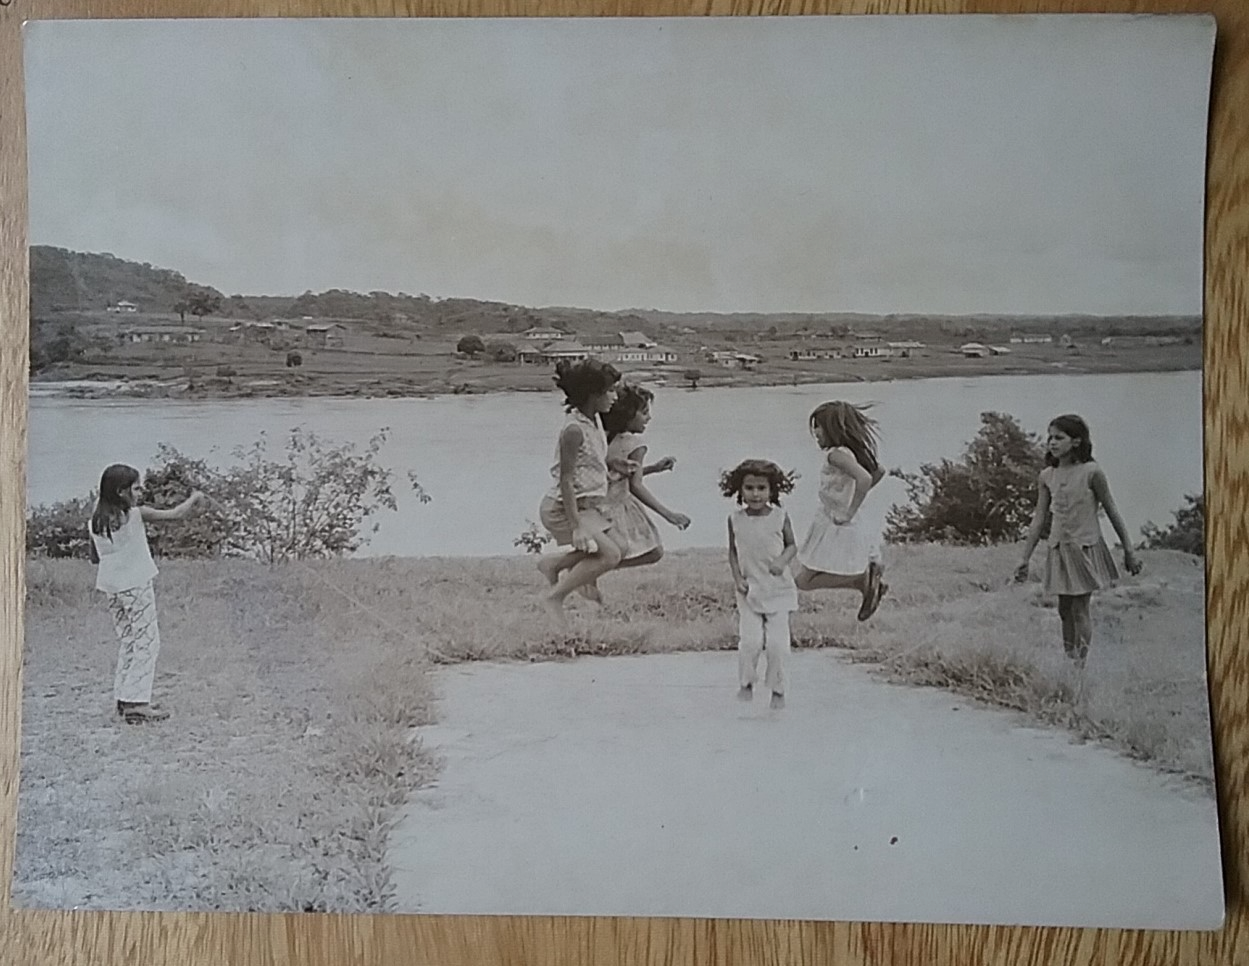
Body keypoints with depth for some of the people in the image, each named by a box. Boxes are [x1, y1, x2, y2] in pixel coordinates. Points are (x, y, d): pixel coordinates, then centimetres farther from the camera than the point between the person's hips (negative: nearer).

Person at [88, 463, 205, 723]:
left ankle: (123, 698, 17)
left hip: (111, 587, 7)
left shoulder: (96, 521, 5)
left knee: (126, 641, 16)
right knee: (147, 642, 0)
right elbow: (175, 514, -11)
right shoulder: (135, 514, -13)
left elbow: (95, 557, 11)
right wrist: (195, 499, 5)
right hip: (136, 585, -6)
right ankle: (137, 702, -4)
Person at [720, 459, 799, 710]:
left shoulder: (780, 517, -6)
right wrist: (737, 577, -5)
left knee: (778, 643, -4)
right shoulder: (735, 519, -2)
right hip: (749, 591, 1)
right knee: (749, 640, -9)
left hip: (778, 590, -1)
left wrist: (782, 560, -17)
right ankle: (746, 683, 16)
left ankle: (778, 690, 15)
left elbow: (792, 545, 4)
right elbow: (733, 551, 8)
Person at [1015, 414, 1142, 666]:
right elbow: (1039, 519, 6)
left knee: (1080, 609, -4)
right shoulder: (1047, 477, 2)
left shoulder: (1091, 472, -10)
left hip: (1085, 548, -4)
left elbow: (1112, 512, -3)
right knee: (1064, 610, 9)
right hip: (1058, 549, 4)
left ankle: (1081, 663, 1)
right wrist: (1025, 558, 5)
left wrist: (1128, 551, 1)